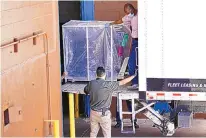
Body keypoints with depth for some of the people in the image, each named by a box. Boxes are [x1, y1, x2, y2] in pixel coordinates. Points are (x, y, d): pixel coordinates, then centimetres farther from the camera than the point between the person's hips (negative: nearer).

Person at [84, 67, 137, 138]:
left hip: (93, 112, 5)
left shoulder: (91, 83, -4)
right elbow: (122, 82, -11)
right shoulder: (108, 85, -17)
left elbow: (85, 91, 17)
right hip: (104, 113, -5)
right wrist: (133, 76, 1)